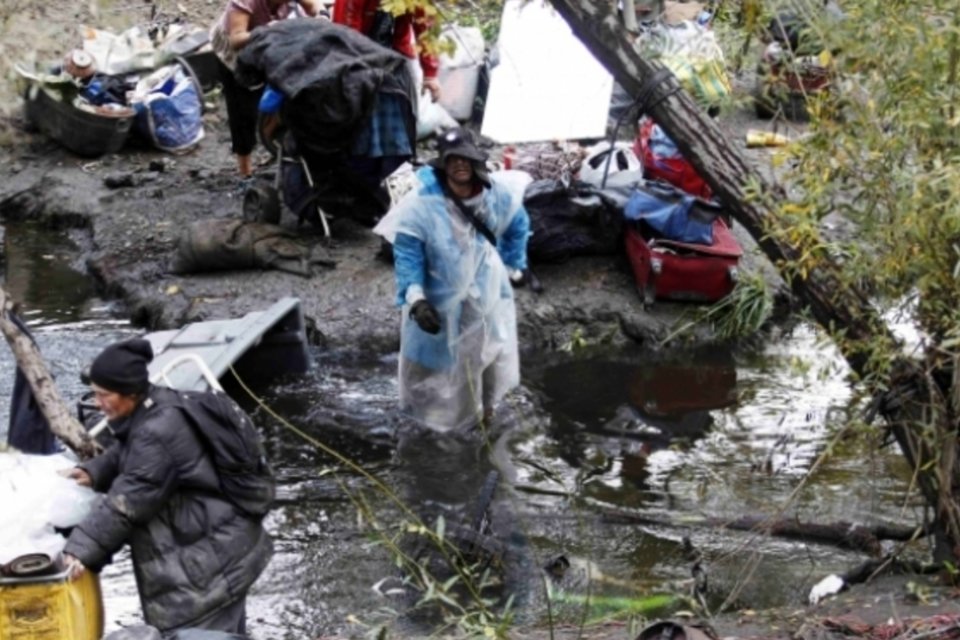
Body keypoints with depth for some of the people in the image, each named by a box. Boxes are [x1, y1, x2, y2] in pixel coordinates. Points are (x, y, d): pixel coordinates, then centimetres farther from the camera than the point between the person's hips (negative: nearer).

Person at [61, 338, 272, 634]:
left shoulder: (156, 432, -26)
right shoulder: (149, 414, 5)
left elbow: (126, 502, -26)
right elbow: (122, 457, 22)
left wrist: (80, 548, -24)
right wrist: (93, 472, 2)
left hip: (211, 555, -11)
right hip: (205, 546, 11)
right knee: (224, 633, 20)